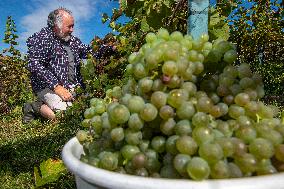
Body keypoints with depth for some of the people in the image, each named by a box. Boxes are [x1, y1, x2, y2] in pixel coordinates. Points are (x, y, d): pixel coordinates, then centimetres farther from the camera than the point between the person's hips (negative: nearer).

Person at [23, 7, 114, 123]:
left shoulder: (72, 40, 15)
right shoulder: (42, 38, -5)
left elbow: (92, 54, 15)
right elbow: (34, 65, -16)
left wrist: (110, 48, -1)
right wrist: (56, 87, -22)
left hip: (72, 86, 8)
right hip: (48, 86, -7)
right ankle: (36, 107, 1)